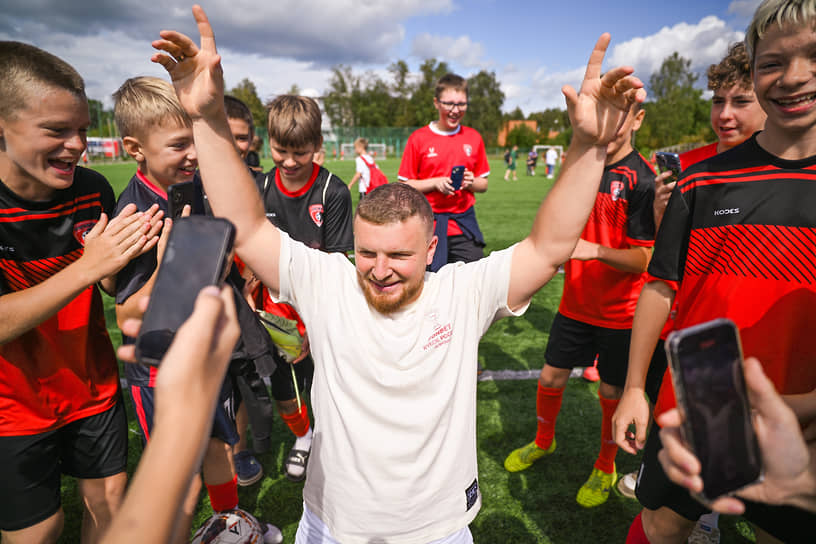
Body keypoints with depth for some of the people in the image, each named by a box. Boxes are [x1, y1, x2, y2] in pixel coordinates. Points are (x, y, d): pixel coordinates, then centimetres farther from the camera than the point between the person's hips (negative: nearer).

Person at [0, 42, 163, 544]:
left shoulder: (94, 189, -10)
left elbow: (113, 287, -1)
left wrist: (135, 252, -21)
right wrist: (88, 265, -36)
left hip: (95, 386, 3)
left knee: (110, 502, 17)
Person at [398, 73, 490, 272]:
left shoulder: (474, 138, 8)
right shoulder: (418, 138, 0)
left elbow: (483, 184, 15)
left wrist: (471, 183, -8)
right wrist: (435, 183, -14)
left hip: (464, 225, 2)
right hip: (429, 225, -2)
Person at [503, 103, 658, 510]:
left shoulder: (643, 180, -15)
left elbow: (642, 259, -19)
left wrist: (595, 250, -33)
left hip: (620, 311, -5)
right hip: (576, 303, 5)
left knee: (612, 393, 9)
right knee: (550, 376, 12)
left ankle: (605, 467, 36)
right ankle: (543, 441, 40)